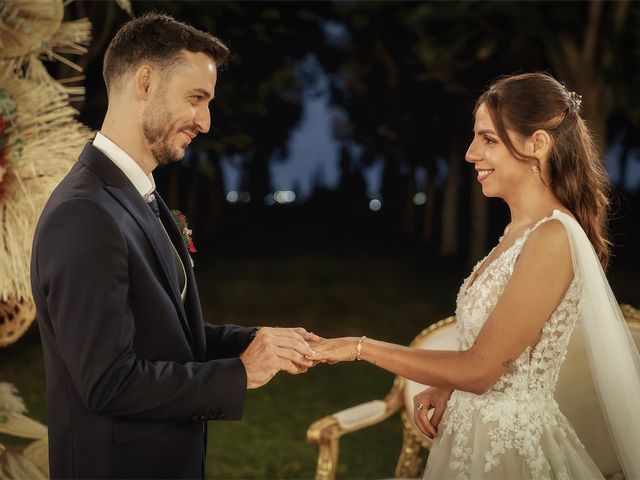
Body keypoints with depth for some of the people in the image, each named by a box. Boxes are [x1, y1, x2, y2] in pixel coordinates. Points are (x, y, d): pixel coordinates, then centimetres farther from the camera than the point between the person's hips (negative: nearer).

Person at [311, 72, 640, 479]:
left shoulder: (553, 237, -20)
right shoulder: (519, 230, 8)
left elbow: (480, 368, -21)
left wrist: (361, 348, -16)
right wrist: (447, 389, -3)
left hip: (510, 444, -8)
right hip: (475, 432, 8)